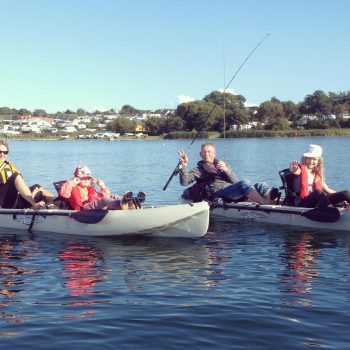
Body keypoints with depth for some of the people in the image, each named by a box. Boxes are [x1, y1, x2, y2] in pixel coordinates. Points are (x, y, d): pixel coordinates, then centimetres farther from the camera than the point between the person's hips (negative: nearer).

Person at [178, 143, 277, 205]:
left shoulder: (222, 165, 33)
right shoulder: (200, 169, 22)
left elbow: (236, 182, 17)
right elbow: (184, 182, 5)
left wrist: (226, 170, -1)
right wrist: (183, 166, -11)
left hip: (234, 192, 5)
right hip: (219, 192, -5)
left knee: (260, 185, -20)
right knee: (244, 183, -34)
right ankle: (265, 202, -57)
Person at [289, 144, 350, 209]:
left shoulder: (318, 174, 21)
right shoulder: (301, 169, 3)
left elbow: (327, 190, 23)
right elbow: (295, 171, -23)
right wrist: (293, 169, -48)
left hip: (315, 202, 6)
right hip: (303, 202, -6)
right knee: (318, 192, -39)